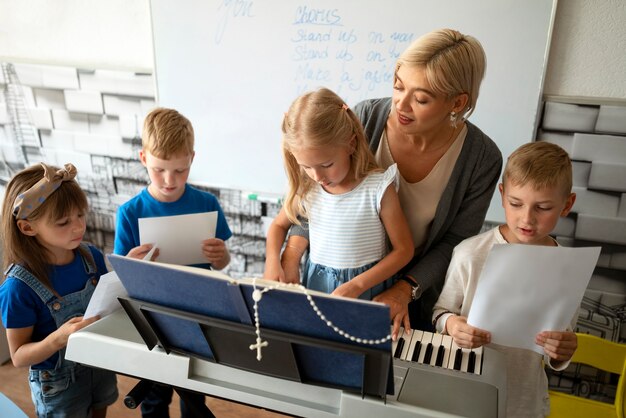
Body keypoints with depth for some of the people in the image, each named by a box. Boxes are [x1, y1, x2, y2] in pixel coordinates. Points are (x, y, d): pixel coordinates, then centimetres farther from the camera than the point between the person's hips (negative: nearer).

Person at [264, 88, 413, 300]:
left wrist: (356, 286, -15)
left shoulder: (378, 188, -13)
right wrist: (272, 262, -4)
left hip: (365, 288, -2)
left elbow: (403, 249, -6)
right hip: (315, 283, 2)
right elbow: (279, 225, 15)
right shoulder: (306, 188, -2)